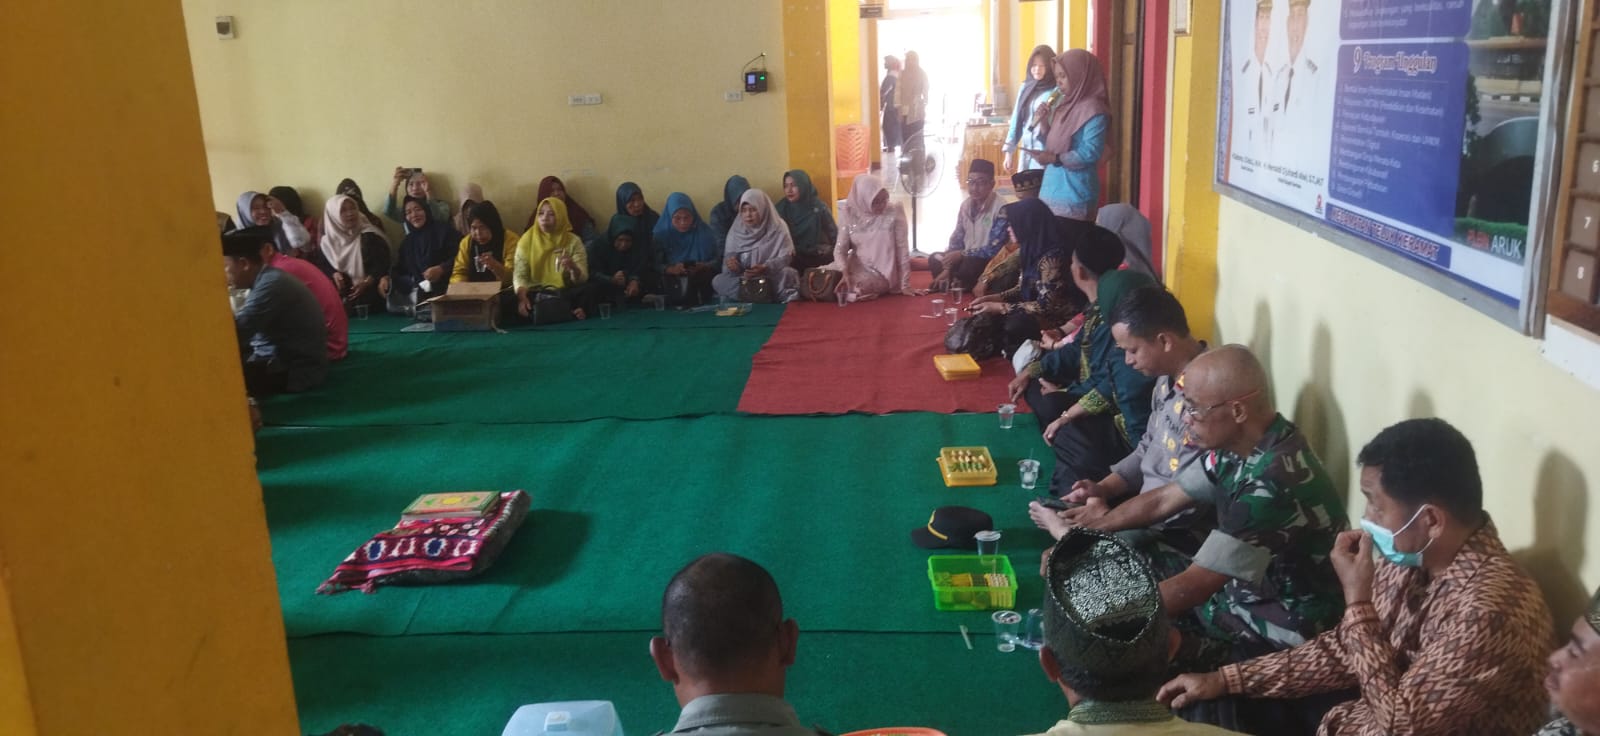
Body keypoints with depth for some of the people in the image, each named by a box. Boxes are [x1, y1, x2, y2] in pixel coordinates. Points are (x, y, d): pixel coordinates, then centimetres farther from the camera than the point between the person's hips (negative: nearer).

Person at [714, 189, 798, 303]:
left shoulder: (778, 228, -5)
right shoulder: (736, 230, 3)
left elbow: (785, 258, -11)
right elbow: (729, 256, 1)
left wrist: (765, 268, -30)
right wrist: (731, 263, -25)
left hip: (772, 277, -4)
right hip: (743, 278, 4)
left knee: (787, 275, -36)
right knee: (717, 281, -25)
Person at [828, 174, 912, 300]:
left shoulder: (894, 212, -12)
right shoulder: (850, 214, -6)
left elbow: (902, 248, -11)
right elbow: (840, 248, -9)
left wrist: (905, 284, -13)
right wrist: (845, 272, -29)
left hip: (882, 274, -3)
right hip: (857, 268, 3)